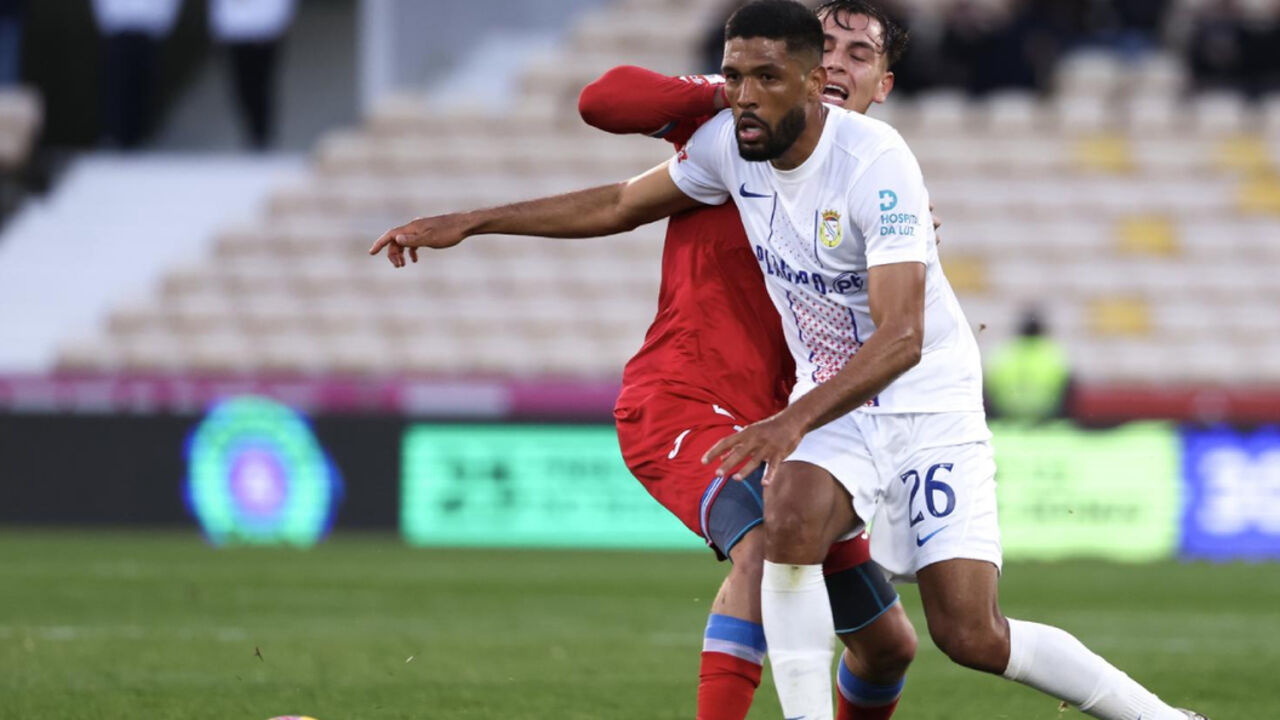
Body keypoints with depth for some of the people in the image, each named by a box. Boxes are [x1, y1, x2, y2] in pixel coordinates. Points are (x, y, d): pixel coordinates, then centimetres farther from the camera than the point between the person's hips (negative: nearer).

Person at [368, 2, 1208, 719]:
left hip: (929, 404, -5)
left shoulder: (876, 163, -27)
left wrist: (793, 421, -46)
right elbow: (620, 205, 10)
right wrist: (468, 222, 8)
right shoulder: (730, 144, -7)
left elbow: (902, 337, -34)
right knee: (790, 518, -28)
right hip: (832, 403, 5)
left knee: (971, 636, -12)